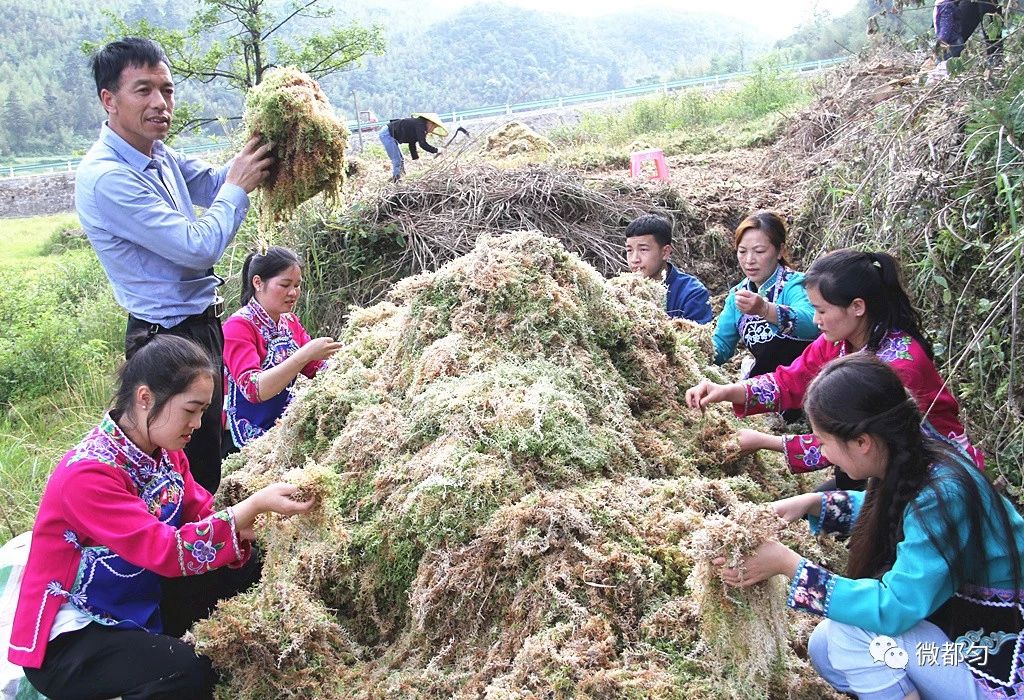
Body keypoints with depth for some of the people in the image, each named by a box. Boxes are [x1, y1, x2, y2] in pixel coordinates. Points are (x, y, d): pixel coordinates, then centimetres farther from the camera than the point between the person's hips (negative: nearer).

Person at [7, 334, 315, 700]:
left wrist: (258, 521, -23)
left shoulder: (164, 451, -2)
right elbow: (167, 551, -34)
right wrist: (256, 503, -38)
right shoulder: (87, 474, -28)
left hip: (139, 602, 8)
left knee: (248, 571, -3)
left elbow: (203, 516, -3)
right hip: (69, 638, -8)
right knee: (186, 671, -31)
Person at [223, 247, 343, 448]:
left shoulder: (290, 322, 8)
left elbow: (319, 369, 6)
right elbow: (254, 389, -26)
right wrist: (304, 354, -34)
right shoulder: (238, 326, -13)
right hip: (252, 439, -7)